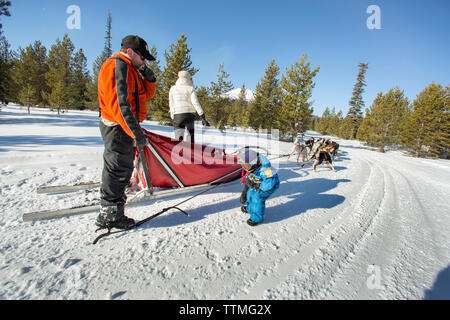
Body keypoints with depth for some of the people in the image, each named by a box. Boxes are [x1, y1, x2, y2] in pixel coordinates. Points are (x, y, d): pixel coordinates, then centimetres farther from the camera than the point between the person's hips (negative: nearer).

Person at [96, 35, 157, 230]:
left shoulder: (131, 69, 20)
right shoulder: (116, 66, -12)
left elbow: (148, 94, 19)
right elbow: (118, 103, -23)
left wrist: (149, 78, 0)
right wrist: (136, 132, -27)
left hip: (126, 126, 11)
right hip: (118, 127, -11)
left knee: (123, 168, 18)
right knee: (117, 169, -4)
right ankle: (109, 216, 10)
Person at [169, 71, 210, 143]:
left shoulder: (173, 89, 9)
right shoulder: (190, 88, 2)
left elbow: (171, 105, 11)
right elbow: (195, 103, -10)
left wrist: (173, 118, 20)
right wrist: (203, 117, -13)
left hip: (177, 115, 0)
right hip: (190, 115, 0)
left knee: (179, 137, -7)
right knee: (191, 134, 19)